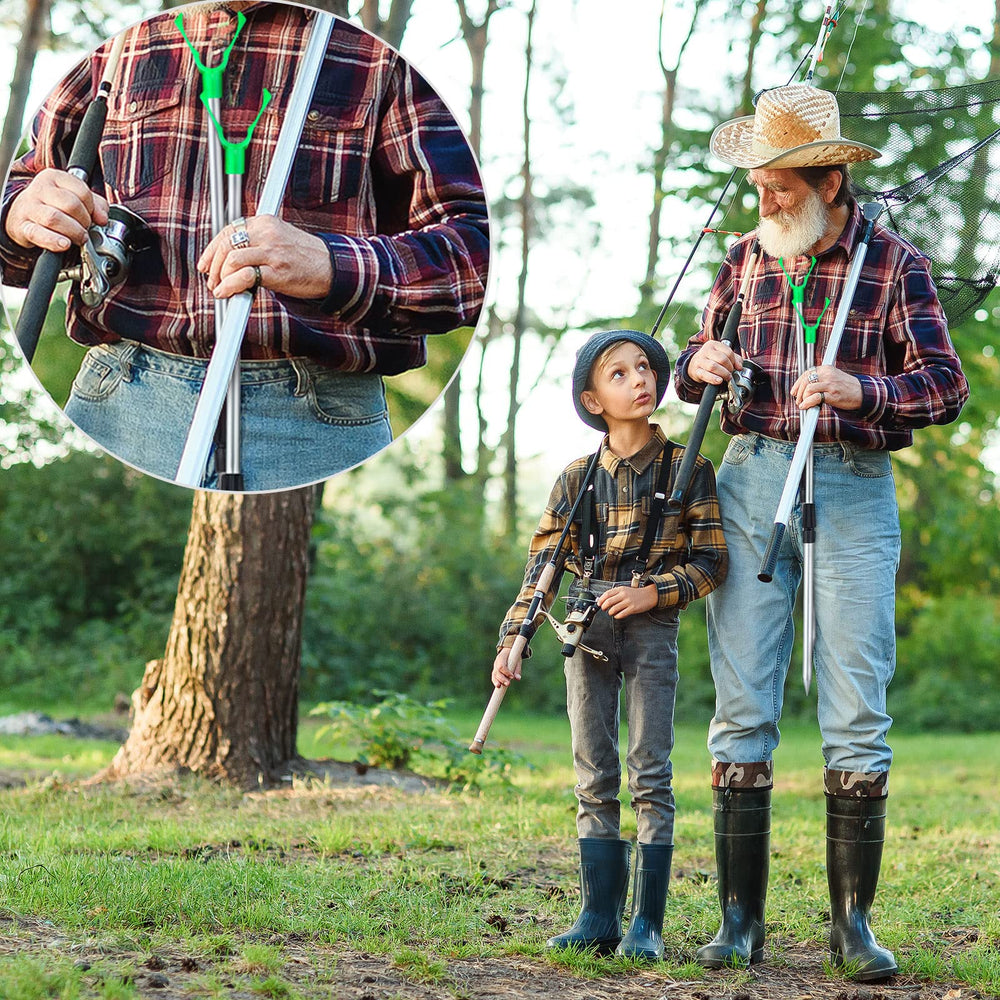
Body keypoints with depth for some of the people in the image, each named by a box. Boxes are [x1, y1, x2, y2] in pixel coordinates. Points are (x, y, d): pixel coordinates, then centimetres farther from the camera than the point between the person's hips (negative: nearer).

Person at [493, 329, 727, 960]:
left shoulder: (687, 470, -1)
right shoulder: (577, 480, 5)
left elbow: (710, 561, -2)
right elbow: (543, 565, 2)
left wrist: (653, 593, -15)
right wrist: (513, 638, -8)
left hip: (653, 629, -3)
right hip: (588, 629, 3)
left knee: (651, 774, -5)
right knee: (595, 779, 5)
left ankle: (647, 923, -1)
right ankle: (600, 916, 10)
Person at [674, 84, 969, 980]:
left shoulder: (894, 264, 1)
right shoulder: (745, 260, 13)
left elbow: (945, 384, -5)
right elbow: (700, 364, 21)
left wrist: (860, 389, -24)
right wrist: (700, 366, -4)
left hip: (853, 493, -3)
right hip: (753, 479, 3)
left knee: (858, 717, -3)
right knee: (743, 709, 0)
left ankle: (853, 921, 5)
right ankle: (740, 920, 5)